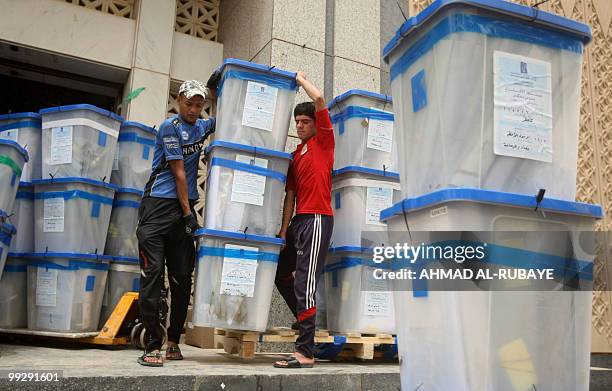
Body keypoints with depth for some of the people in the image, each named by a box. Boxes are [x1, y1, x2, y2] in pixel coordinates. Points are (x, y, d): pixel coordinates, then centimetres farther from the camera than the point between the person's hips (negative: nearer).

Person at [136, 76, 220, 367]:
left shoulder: (202, 127, 15)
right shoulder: (170, 127, -5)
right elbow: (179, 172, -9)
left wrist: (214, 88, 17)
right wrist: (187, 213, -10)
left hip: (185, 208, 6)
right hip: (159, 205, -6)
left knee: (182, 277, 6)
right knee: (153, 274, -8)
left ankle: (173, 341, 16)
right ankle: (153, 345, -4)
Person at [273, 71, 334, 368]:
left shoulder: (323, 141, 2)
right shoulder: (296, 155, 20)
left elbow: (319, 98, -9)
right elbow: (290, 195, 16)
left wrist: (300, 79, 8)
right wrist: (283, 230, 9)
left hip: (317, 219, -8)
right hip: (299, 220, 8)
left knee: (304, 284, -12)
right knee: (281, 273, 18)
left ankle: (305, 353, -8)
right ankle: (304, 320, 35)